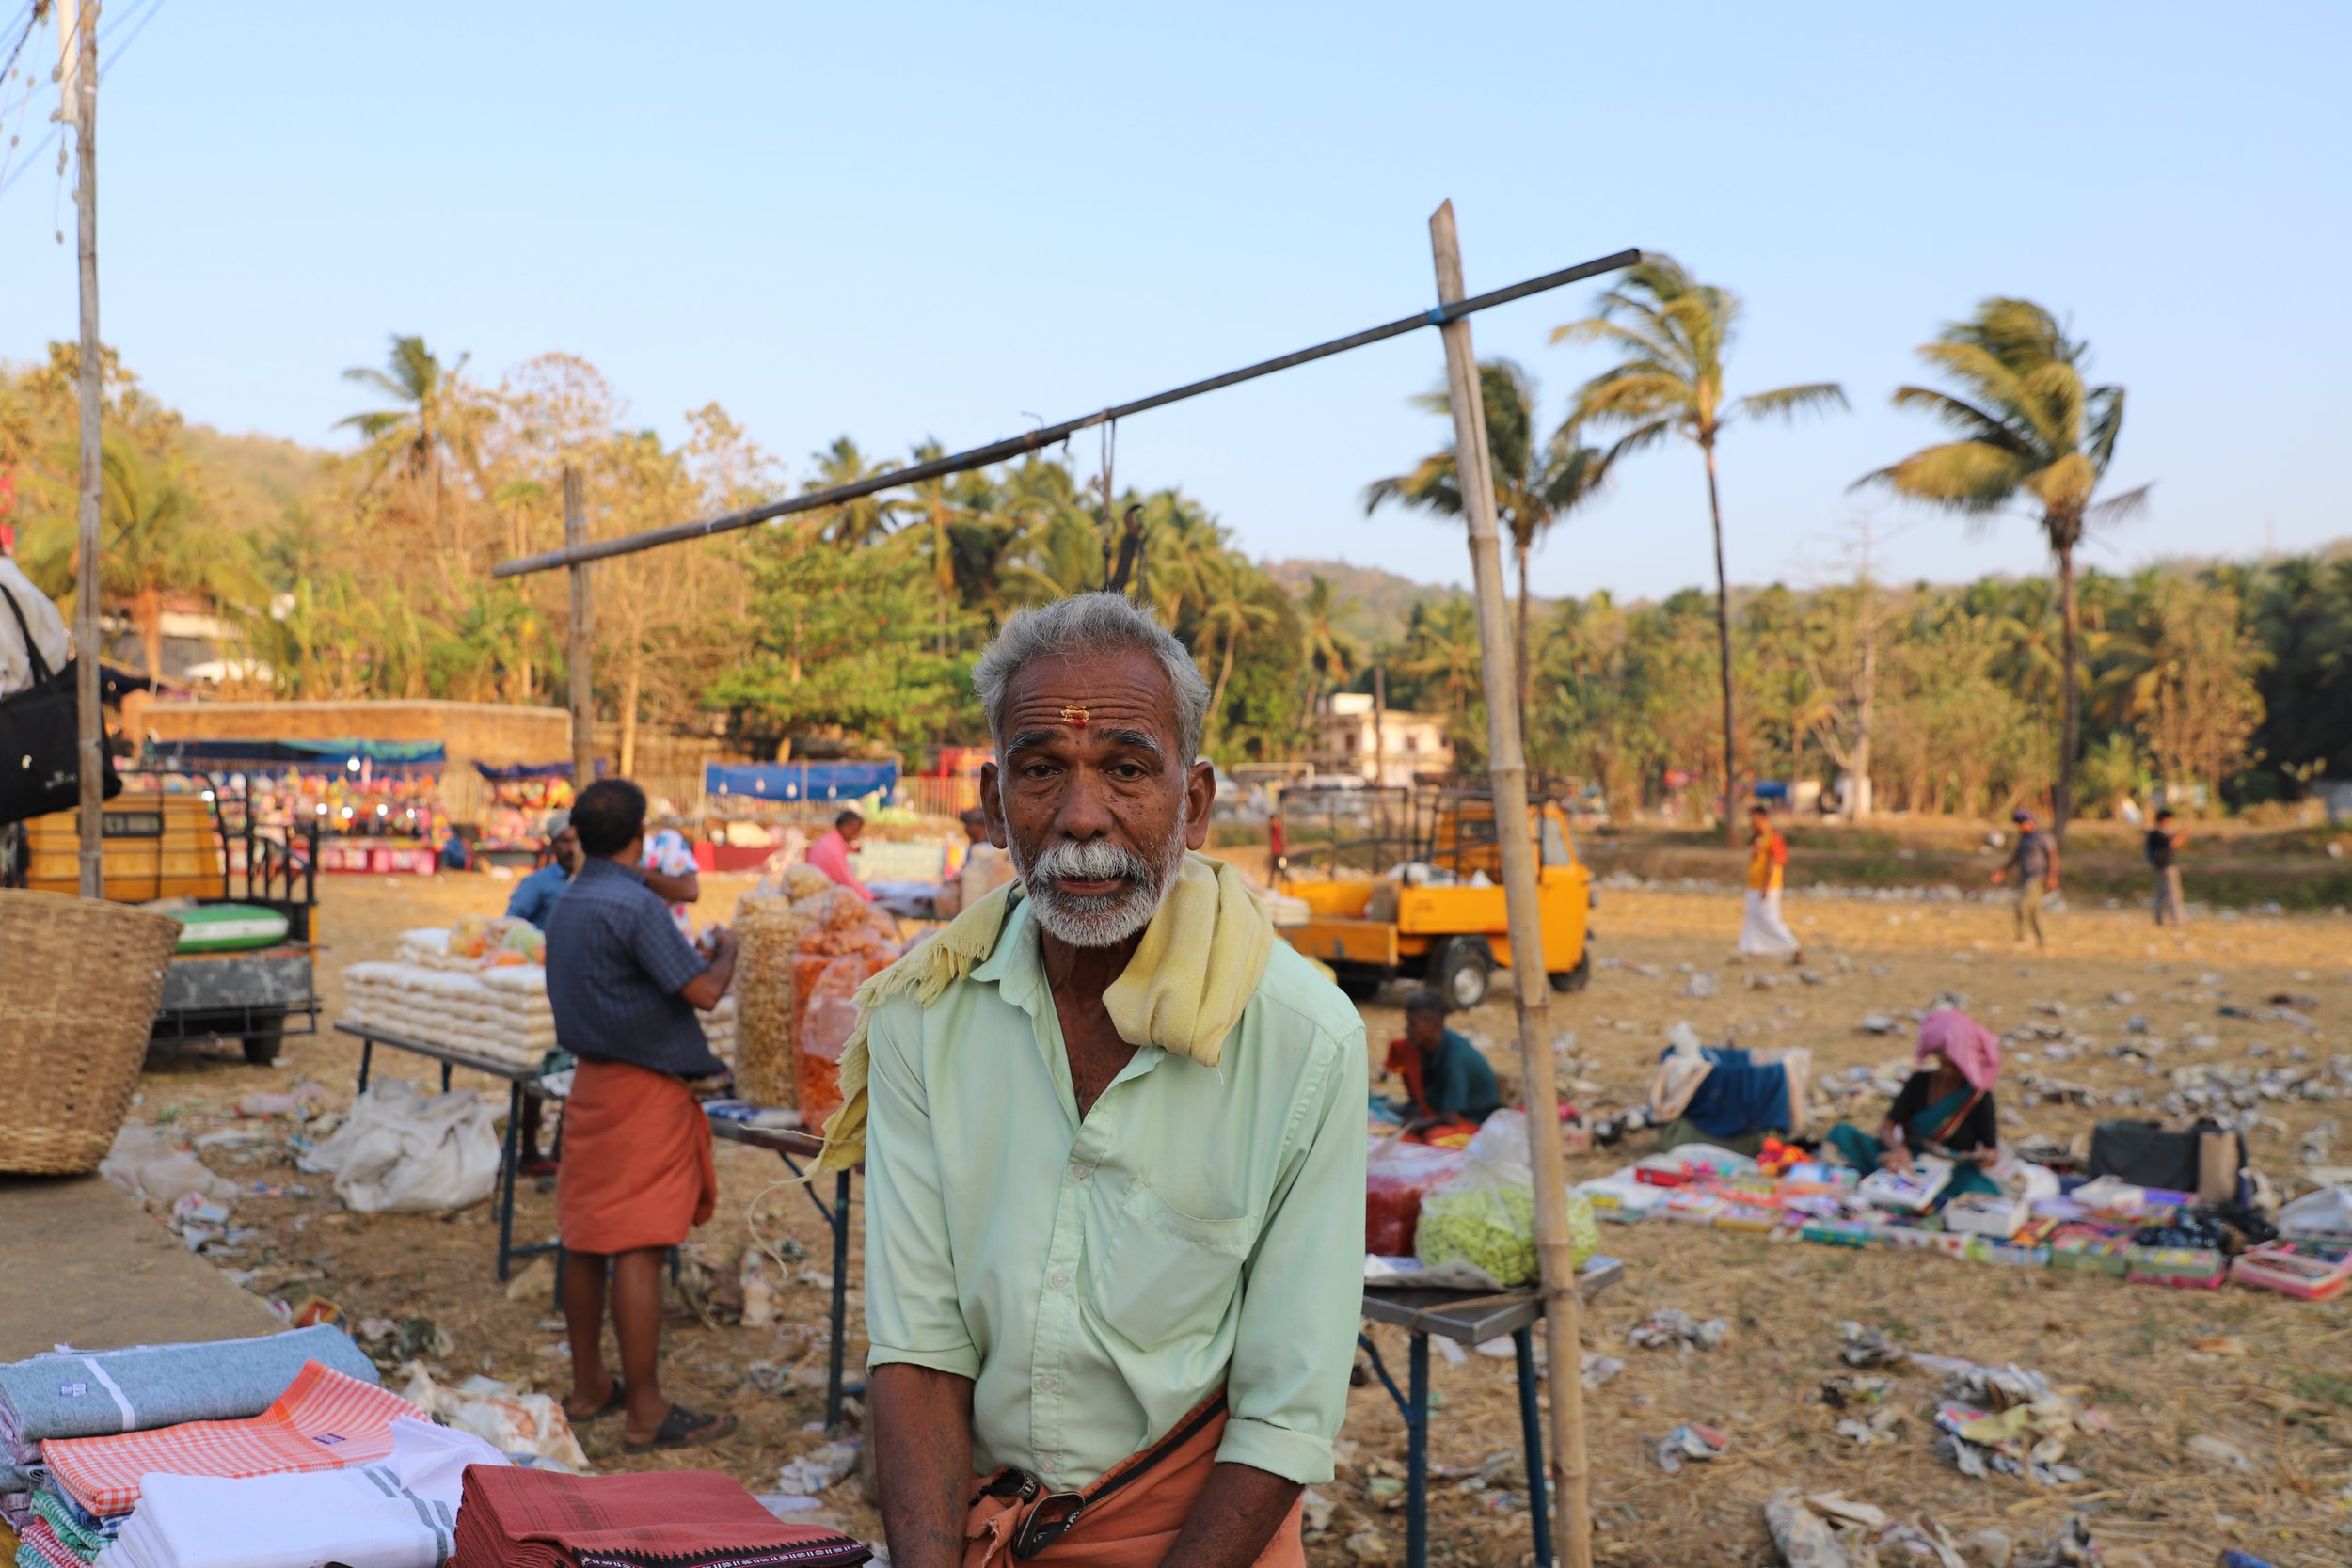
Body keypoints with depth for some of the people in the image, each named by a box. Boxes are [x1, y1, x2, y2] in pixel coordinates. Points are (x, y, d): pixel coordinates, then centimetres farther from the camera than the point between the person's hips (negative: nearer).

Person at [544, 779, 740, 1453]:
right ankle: (645, 1413, -2)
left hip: (591, 1081, 9)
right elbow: (704, 992, -19)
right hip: (645, 1088, -9)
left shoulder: (565, 906, 10)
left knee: (586, 1238, 14)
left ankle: (588, 1386, 25)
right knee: (638, 1248, -6)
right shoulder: (636, 906, -18)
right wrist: (726, 950, 1)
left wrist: (692, 955, 27)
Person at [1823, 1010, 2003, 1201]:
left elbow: (1992, 1150, -5)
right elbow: (1887, 1126, -1)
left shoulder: (1979, 1096, -3)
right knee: (1843, 1132, -14)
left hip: (1954, 1175, -2)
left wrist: (1989, 1158, -31)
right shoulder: (1919, 1082, 4)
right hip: (1908, 1163, 3)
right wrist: (1898, 1149, -24)